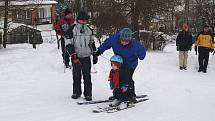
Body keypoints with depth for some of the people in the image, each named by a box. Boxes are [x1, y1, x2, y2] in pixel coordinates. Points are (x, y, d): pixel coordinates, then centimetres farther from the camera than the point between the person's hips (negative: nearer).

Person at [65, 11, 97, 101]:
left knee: (87, 76, 1)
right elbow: (68, 44, -8)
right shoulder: (72, 30, -5)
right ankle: (76, 92, 20)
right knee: (76, 76, 5)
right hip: (76, 57, -2)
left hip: (86, 57, 2)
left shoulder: (89, 30, 9)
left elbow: (92, 43, 19)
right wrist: (73, 56, -16)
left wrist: (95, 55, 15)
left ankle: (88, 94, 9)